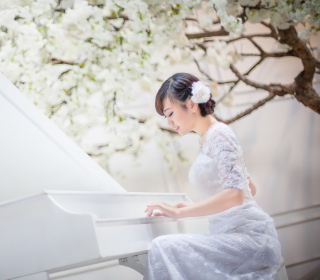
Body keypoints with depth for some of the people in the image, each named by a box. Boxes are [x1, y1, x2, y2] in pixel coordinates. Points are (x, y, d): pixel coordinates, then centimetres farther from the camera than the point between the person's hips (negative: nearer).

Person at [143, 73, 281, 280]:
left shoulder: (219, 134, -9)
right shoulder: (208, 138, 17)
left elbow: (235, 194, -21)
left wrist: (180, 212, -18)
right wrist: (193, 207, 21)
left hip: (250, 237, -9)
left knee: (164, 247, -25)